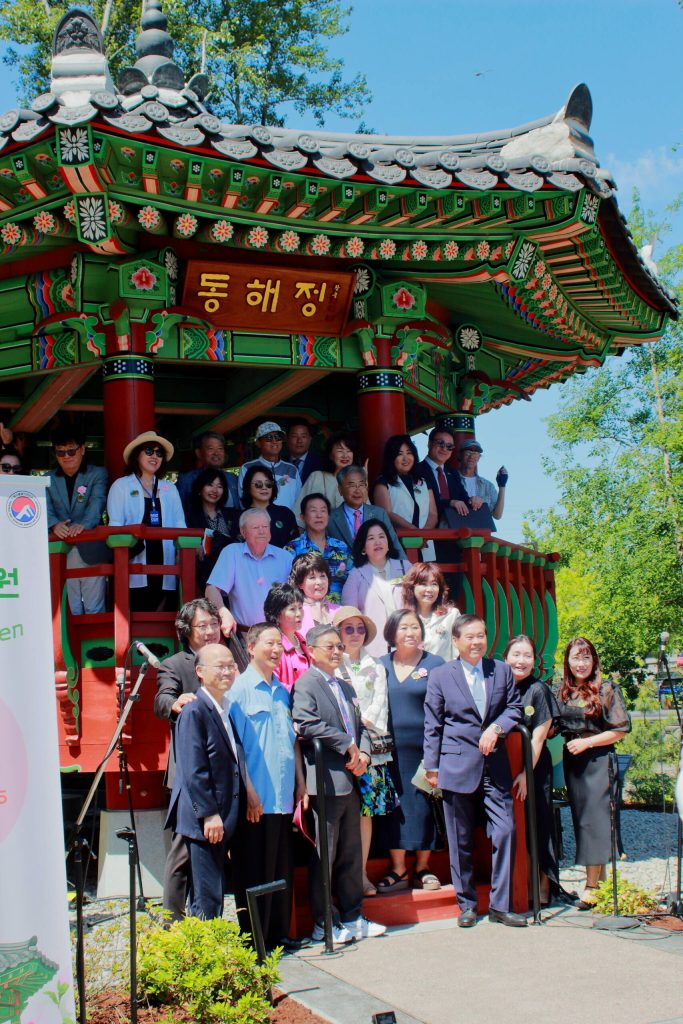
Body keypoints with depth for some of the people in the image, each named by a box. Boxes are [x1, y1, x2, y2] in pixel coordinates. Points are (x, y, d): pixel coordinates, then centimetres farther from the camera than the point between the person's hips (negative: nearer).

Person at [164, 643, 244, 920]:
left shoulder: (227, 709, 13)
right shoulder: (194, 712, -13)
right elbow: (193, 771, -18)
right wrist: (209, 814, -19)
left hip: (222, 817, 9)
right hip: (203, 821, -9)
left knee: (214, 894, 15)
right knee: (206, 898, -4)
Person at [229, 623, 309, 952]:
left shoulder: (282, 691, 15)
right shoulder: (239, 689, -7)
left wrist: (300, 781, 13)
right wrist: (247, 791, -15)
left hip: (283, 797, 7)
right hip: (255, 799, -7)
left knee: (282, 869, 13)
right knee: (254, 872, 1)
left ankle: (278, 934, 23)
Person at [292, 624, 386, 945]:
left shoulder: (346, 687, 20)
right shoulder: (305, 684, -8)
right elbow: (308, 725, -22)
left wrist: (363, 753, -1)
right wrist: (348, 745, -16)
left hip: (350, 781, 8)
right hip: (325, 782, -8)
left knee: (351, 854, 15)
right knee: (324, 857, 1)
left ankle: (351, 918, 25)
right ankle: (324, 925, 11)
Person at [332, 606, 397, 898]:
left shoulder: (375, 668, 16)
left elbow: (380, 703, 8)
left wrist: (364, 721, -7)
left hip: (372, 745, 3)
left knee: (367, 811, 3)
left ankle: (362, 873, 8)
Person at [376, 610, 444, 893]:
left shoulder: (435, 665, 1)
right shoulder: (380, 665, 9)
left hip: (424, 747, -2)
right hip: (390, 749, 2)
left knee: (424, 805, 4)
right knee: (394, 806, 4)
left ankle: (422, 868, 18)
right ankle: (397, 870, 15)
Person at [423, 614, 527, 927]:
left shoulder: (502, 670, 9)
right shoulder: (440, 676, 3)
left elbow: (514, 708, 12)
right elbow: (432, 725, 4)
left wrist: (496, 728, -8)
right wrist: (432, 767, 1)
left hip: (495, 766, 2)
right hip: (457, 766, -2)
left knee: (505, 831, -4)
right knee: (460, 840, 5)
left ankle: (500, 905, 7)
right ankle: (466, 904, 20)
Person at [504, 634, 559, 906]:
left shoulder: (539, 690, -7)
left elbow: (538, 736, -10)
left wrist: (526, 773, -14)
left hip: (534, 767, -4)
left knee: (536, 823, 2)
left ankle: (544, 885, 13)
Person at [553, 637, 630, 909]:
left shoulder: (607, 689, -5)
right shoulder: (560, 692, 8)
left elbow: (621, 729, -6)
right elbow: (552, 728, 17)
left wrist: (586, 742, -11)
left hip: (599, 760, -5)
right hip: (571, 762, 5)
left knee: (593, 819, -6)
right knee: (580, 819, 7)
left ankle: (592, 886, -1)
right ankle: (600, 877, 15)